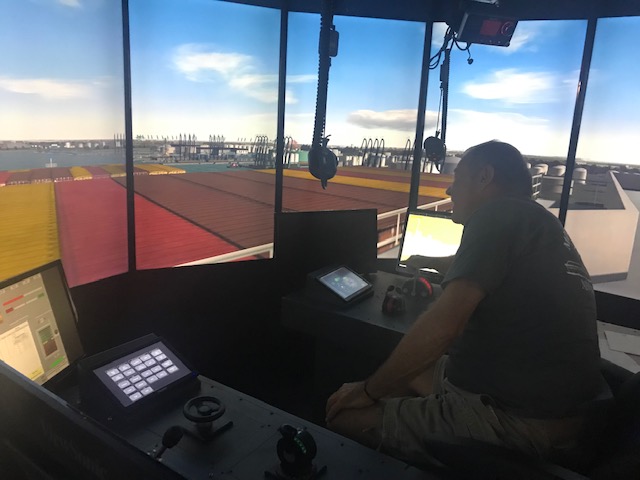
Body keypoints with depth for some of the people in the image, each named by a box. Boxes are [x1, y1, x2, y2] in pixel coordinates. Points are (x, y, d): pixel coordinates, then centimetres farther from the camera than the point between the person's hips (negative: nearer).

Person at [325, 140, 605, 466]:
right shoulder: (539, 221, 14)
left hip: (521, 419, -10)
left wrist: (370, 390, -13)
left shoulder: (498, 214, -15)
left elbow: (443, 324, -26)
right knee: (405, 370, 23)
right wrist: (428, 263, 52)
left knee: (345, 417, -6)